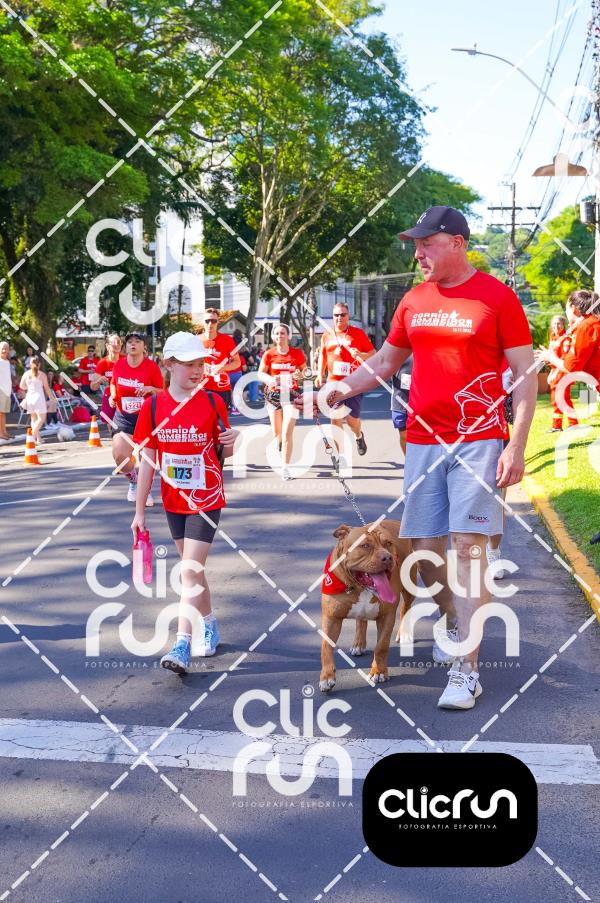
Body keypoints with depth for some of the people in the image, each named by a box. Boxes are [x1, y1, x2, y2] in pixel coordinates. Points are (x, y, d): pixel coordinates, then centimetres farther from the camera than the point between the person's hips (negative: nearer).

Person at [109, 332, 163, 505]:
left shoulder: (152, 367, -9)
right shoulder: (118, 365, 0)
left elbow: (162, 392, -3)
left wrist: (150, 389, -22)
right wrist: (112, 396, 0)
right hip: (123, 417, 2)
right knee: (119, 456, -9)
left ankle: (146, 490, 27)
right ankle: (134, 481, 23)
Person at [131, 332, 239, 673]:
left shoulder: (213, 403, -7)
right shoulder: (153, 407, -4)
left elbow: (223, 452, 4)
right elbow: (147, 462, 0)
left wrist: (230, 443, -21)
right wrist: (139, 511, 1)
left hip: (206, 500, -3)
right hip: (174, 501, 3)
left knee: (191, 571, -11)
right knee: (193, 569, 16)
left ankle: (183, 646, -12)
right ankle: (210, 624, 37)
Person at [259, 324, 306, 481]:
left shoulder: (297, 353, -3)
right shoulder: (269, 354, 0)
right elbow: (260, 373, 6)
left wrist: (300, 375, -14)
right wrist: (270, 379, -15)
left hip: (291, 396, -2)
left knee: (287, 433, -12)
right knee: (277, 434, 12)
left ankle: (285, 468, -8)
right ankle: (280, 459, 39)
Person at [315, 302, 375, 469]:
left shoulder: (358, 333, 0)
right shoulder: (327, 336, 10)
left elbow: (373, 354, 1)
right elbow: (323, 356, 22)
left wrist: (360, 355, -19)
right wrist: (320, 374, 10)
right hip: (334, 383, 3)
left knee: (352, 419, -6)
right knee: (335, 419, -3)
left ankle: (358, 436, 31)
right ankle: (341, 456, 4)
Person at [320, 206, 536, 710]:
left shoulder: (497, 297, -5)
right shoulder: (414, 301, 10)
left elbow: (526, 376, -6)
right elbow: (384, 362, 22)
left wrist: (517, 447, -13)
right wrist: (336, 391, 9)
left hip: (478, 440, -5)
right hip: (423, 440, 5)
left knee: (468, 546, -9)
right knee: (426, 547, 8)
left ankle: (466, 669, -5)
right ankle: (454, 623, 34)